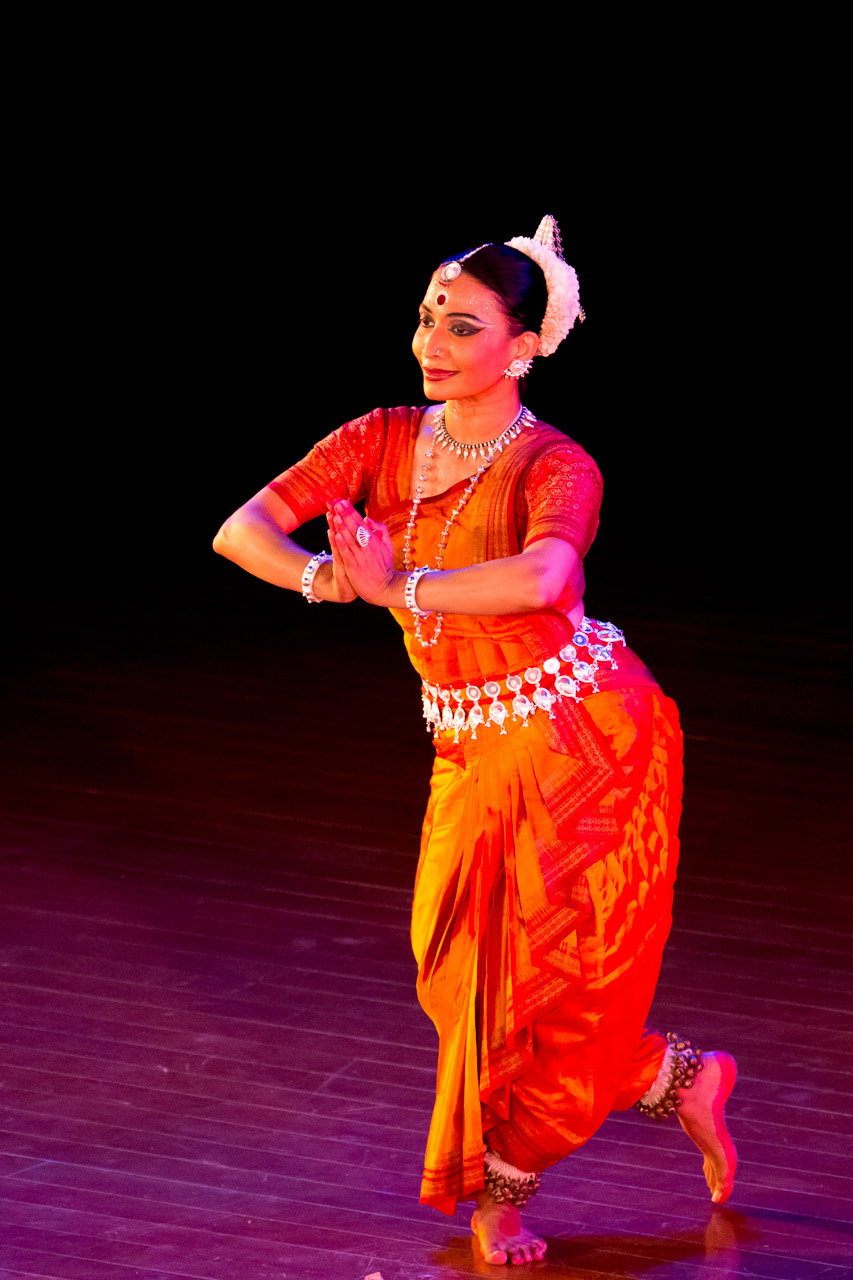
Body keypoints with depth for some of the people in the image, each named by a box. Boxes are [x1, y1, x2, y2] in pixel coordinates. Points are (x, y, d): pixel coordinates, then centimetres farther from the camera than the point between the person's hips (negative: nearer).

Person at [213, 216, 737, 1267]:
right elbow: (240, 531, -11)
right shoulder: (384, 441, -3)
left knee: (554, 977, -1)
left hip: (589, 739, -6)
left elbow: (543, 577, -42)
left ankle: (503, 1188, 25)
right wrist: (324, 577, -31)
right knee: (469, 979, 8)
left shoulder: (554, 468, -19)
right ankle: (679, 1082, 28)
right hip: (473, 750, 6)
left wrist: (395, 586, -38)